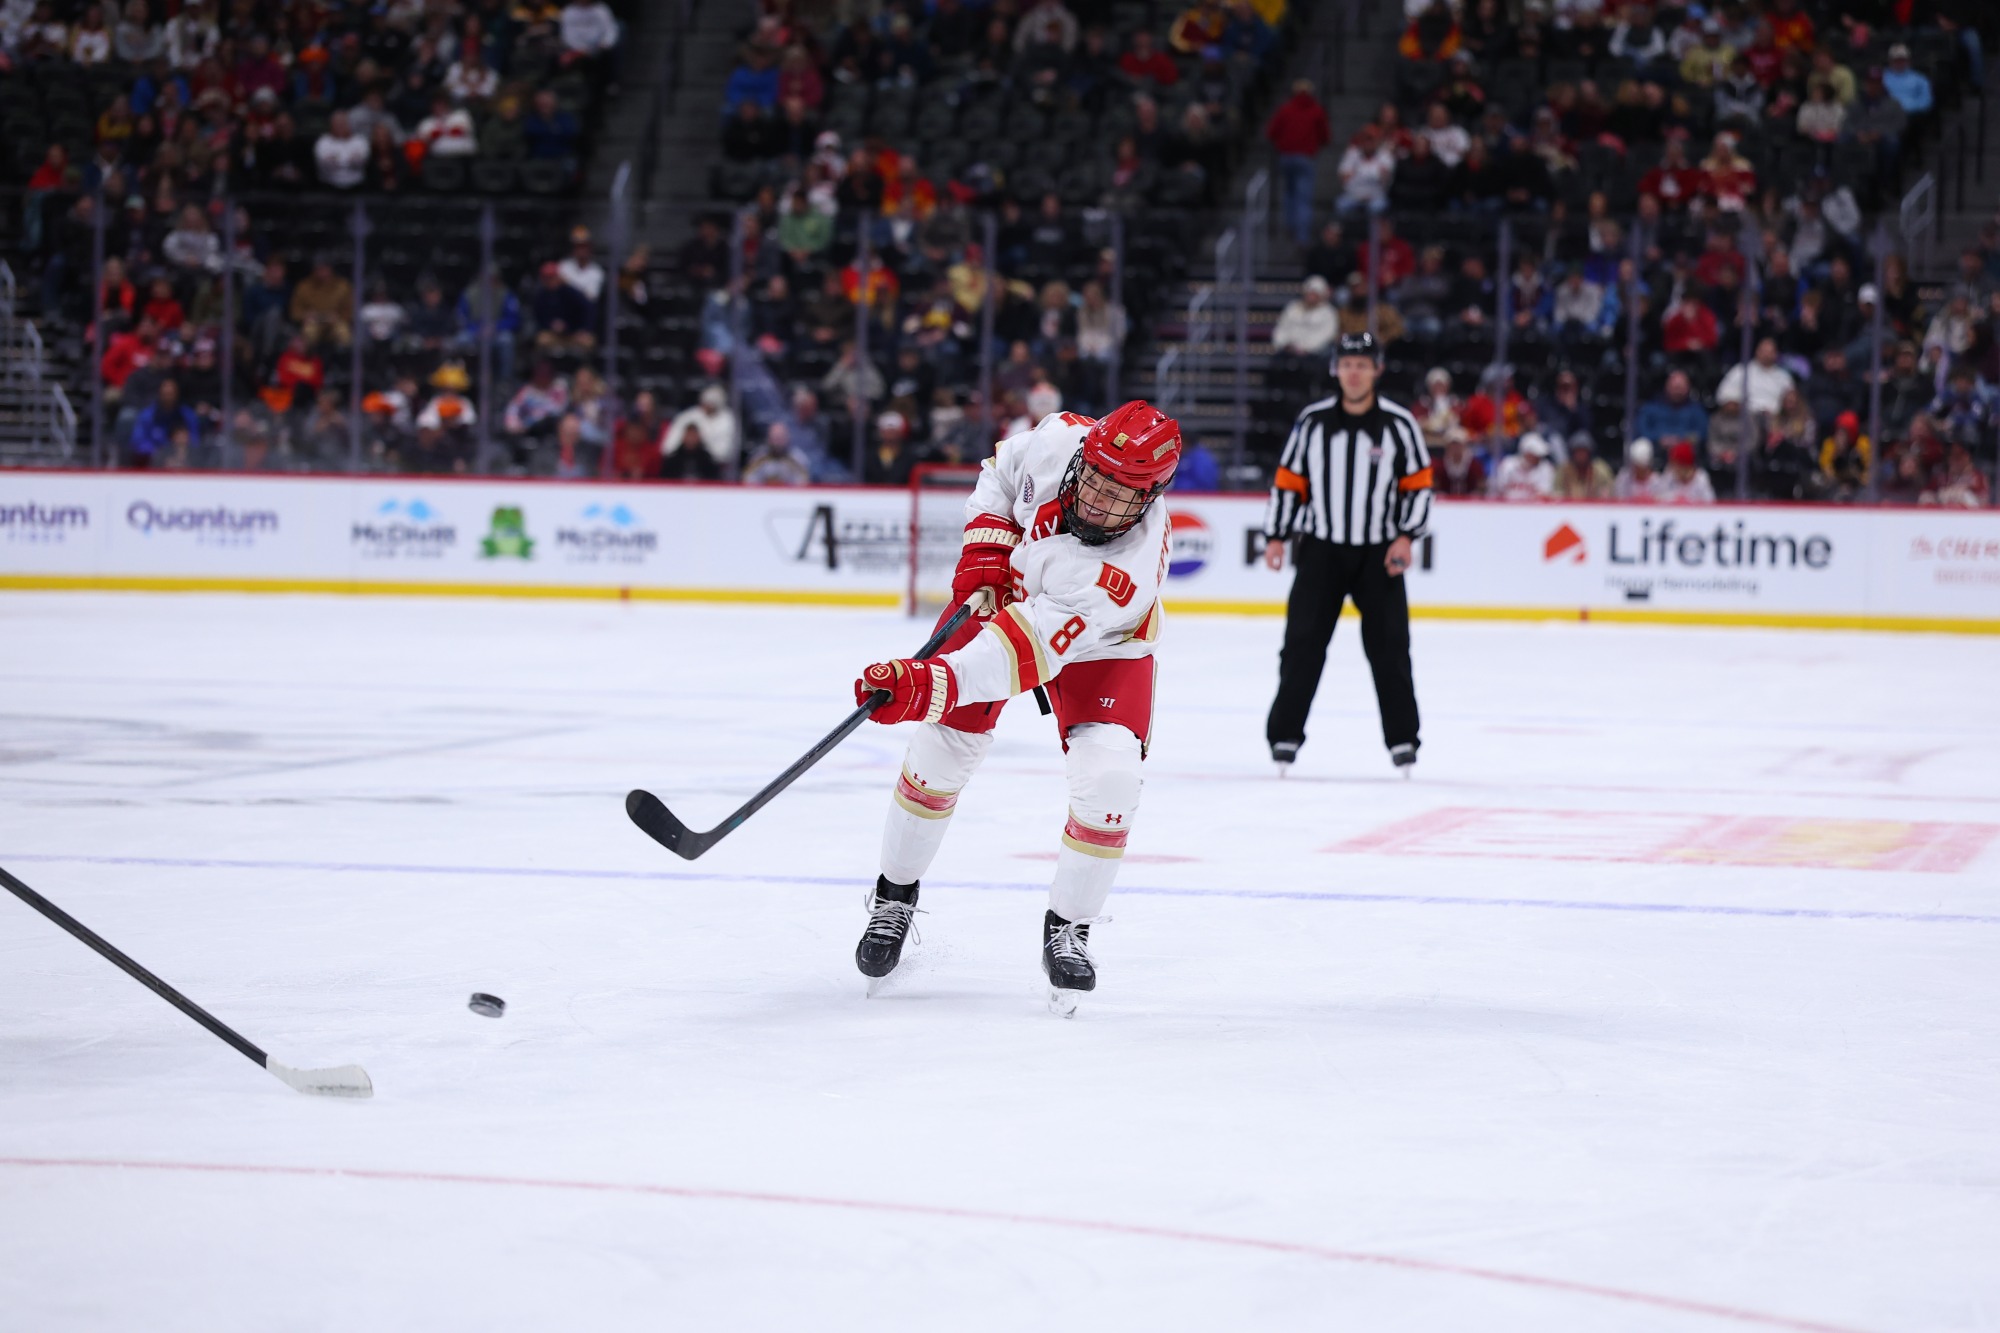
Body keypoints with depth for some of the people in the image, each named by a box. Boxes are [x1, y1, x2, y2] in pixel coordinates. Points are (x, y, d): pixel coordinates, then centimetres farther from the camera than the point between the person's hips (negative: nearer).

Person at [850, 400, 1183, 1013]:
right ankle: (894, 895, 17)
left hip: (1100, 645, -3)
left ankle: (1067, 929, 3)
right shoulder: (1056, 441, -29)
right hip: (1006, 593, 3)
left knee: (1110, 778, -20)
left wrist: (928, 684, -57)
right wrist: (984, 554, -16)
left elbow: (1032, 648, -48)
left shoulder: (1128, 569, -41)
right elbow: (1000, 474, -3)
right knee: (944, 745, -5)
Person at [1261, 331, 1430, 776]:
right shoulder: (1312, 421, 0)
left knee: (1389, 648, -2)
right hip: (1320, 548, 1)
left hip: (1378, 554, -1)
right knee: (1303, 644, -4)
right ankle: (1285, 736, 2)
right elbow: (1289, 481, 6)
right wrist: (1276, 536, -1)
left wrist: (1405, 536, -10)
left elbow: (1418, 485, 2)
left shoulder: (1398, 424, -3)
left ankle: (1402, 739, 8)